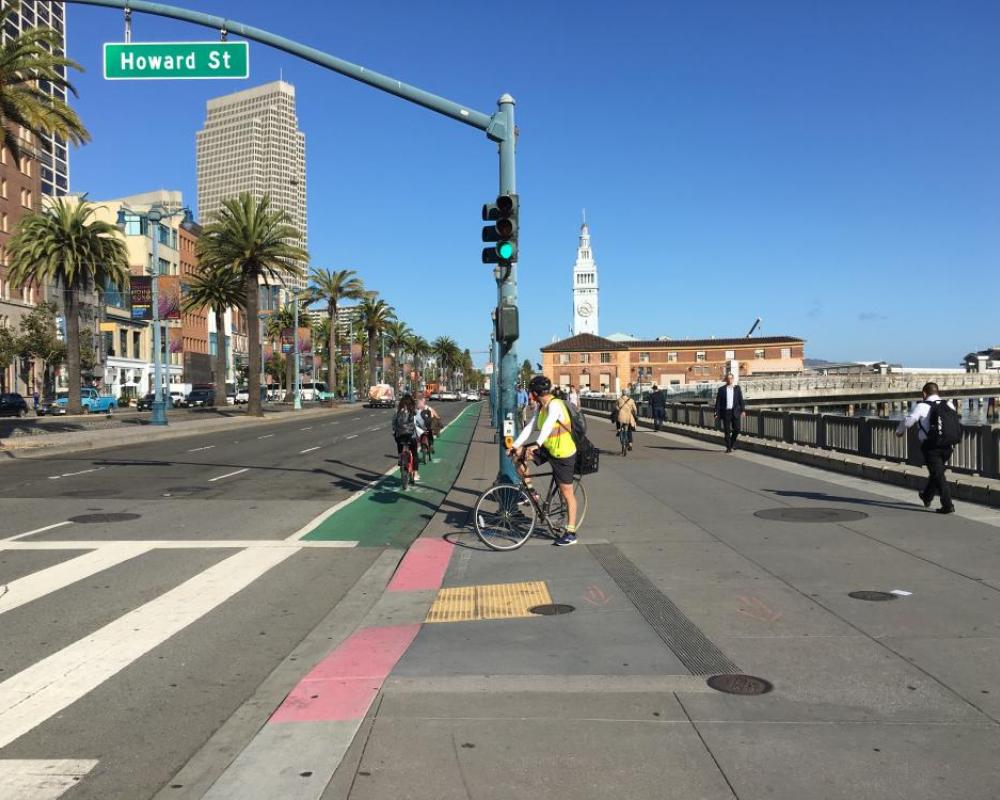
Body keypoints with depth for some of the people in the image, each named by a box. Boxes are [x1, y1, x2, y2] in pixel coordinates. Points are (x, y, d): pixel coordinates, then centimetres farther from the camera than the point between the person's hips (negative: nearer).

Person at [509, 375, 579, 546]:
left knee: (567, 493, -1)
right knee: (518, 455, -3)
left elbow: (548, 425, -37)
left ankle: (571, 533, 9)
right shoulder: (541, 407, 7)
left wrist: (537, 444, -50)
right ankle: (530, 492, 8)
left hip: (563, 454, -8)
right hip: (548, 449, 8)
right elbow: (530, 427, 4)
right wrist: (515, 445, -5)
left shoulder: (554, 405, -21)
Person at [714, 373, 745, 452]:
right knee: (727, 431, 1)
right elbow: (718, 402, 1)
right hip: (726, 412, -1)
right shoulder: (721, 389, 2)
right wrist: (717, 413, -4)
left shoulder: (737, 388, 8)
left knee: (737, 429, -1)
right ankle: (728, 447, 10)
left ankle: (732, 442, 24)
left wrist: (743, 410, -2)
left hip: (735, 412, 1)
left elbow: (741, 400, 7)